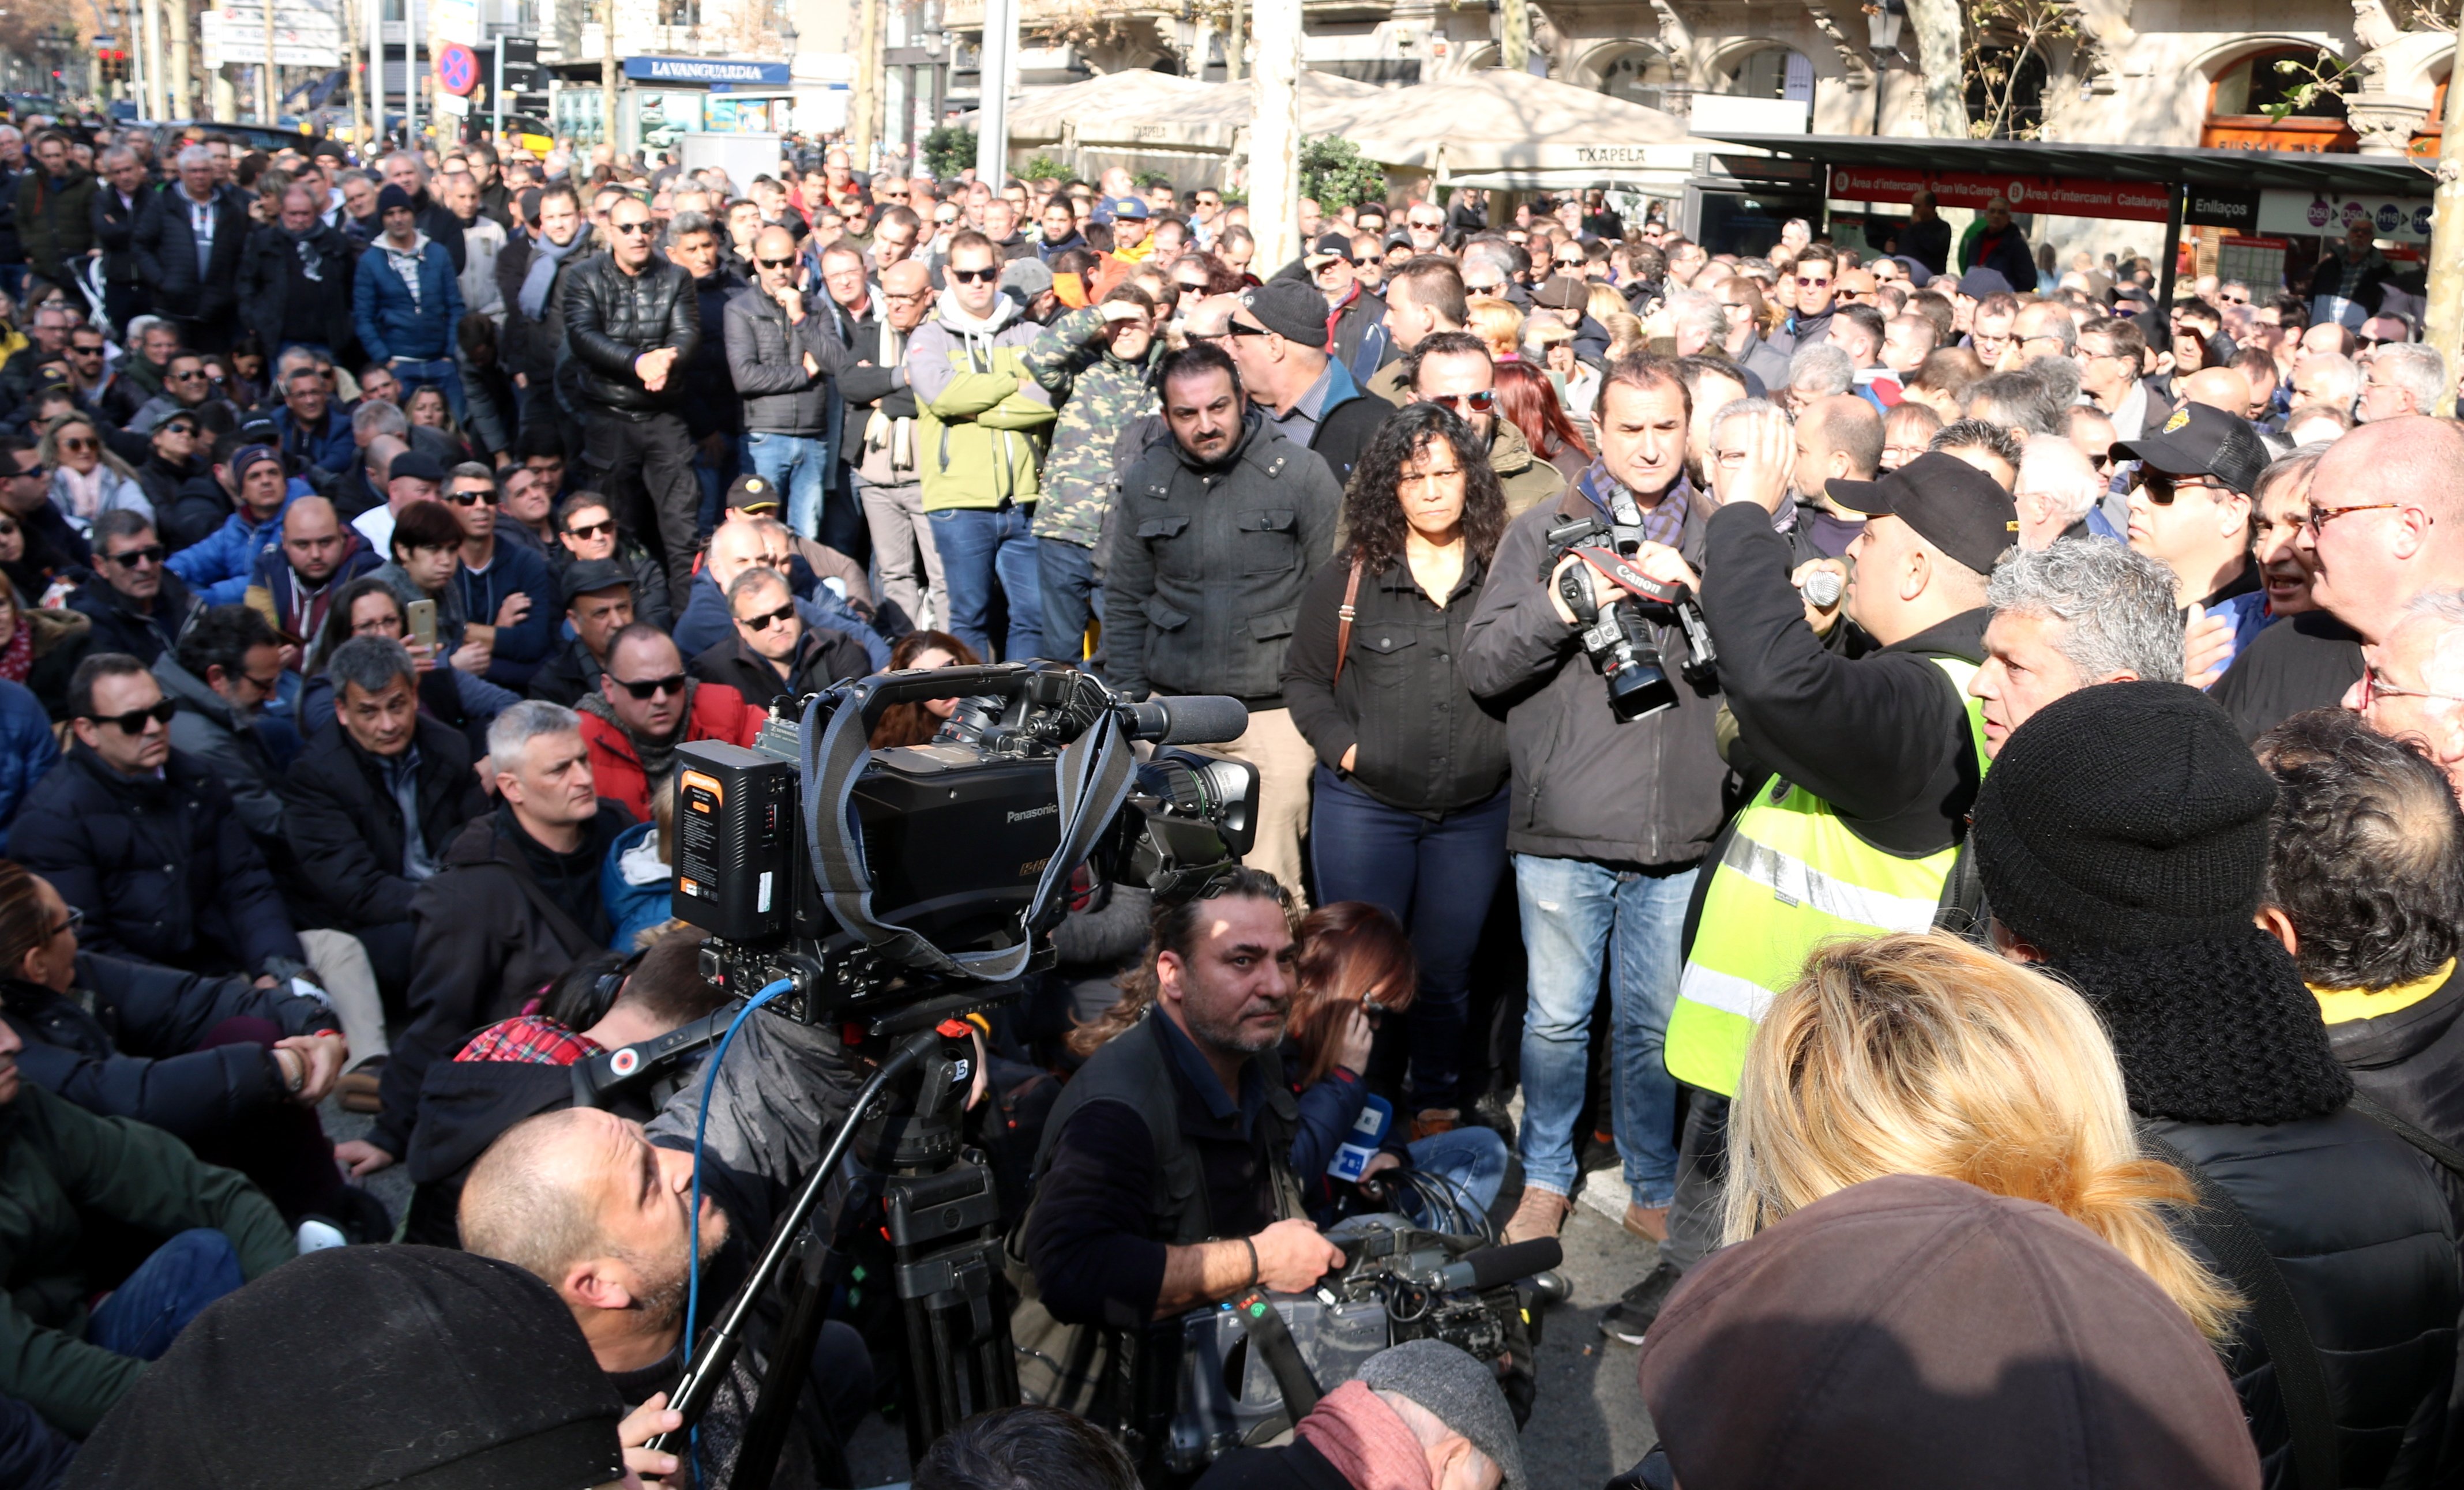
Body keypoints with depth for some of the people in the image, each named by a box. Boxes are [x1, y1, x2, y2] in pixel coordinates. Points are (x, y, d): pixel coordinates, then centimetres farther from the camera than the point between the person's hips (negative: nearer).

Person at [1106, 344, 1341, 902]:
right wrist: (1128, 703, 10)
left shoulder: (1302, 474, -3)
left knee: (1268, 882, -4)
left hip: (1275, 714, -3)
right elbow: (1125, 601, 15)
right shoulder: (1145, 481, 8)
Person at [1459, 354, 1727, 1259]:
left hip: (1679, 835, 1)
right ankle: (1546, 1178, 28)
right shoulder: (1546, 531, 5)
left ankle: (1653, 1191, 27)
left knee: (1655, 1022, 11)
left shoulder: (1716, 541, 10)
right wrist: (1556, 609, -17)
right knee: (1557, 1018, 9)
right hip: (1564, 830, -1)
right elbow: (1481, 666, -2)